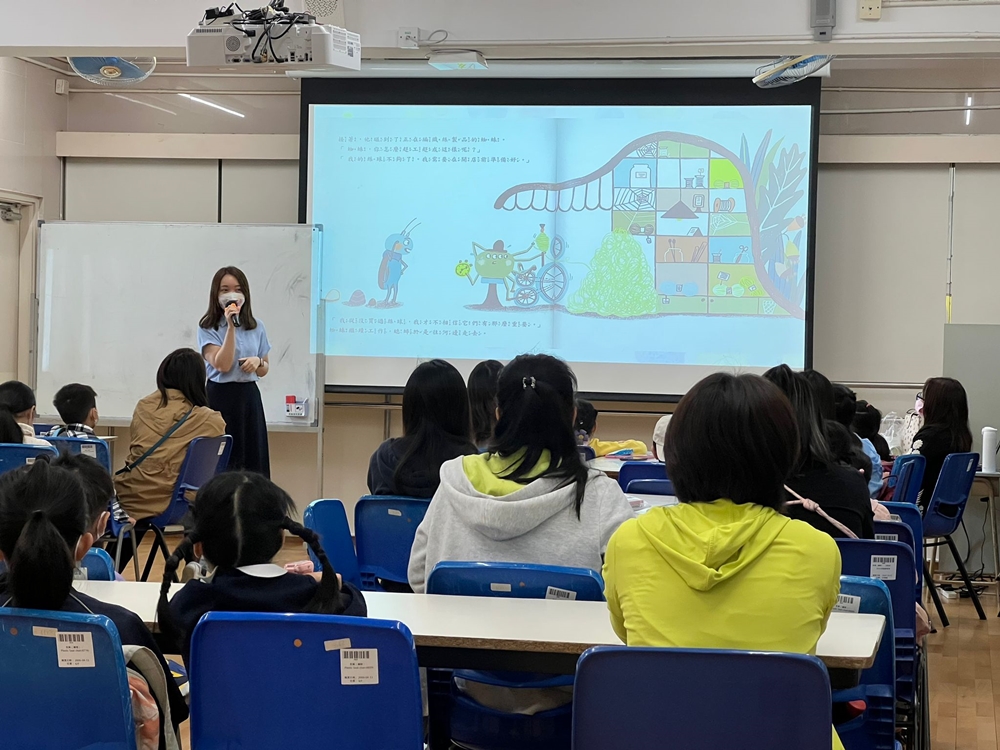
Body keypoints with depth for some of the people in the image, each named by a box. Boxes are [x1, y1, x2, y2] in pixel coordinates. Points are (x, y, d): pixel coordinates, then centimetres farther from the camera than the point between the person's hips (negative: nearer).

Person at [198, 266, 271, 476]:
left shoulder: (256, 327, 10)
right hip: (220, 398, -4)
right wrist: (231, 327, -18)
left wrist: (258, 362, -6)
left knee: (252, 460, 2)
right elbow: (222, 365, -16)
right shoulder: (208, 328, -3)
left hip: (249, 398, 4)